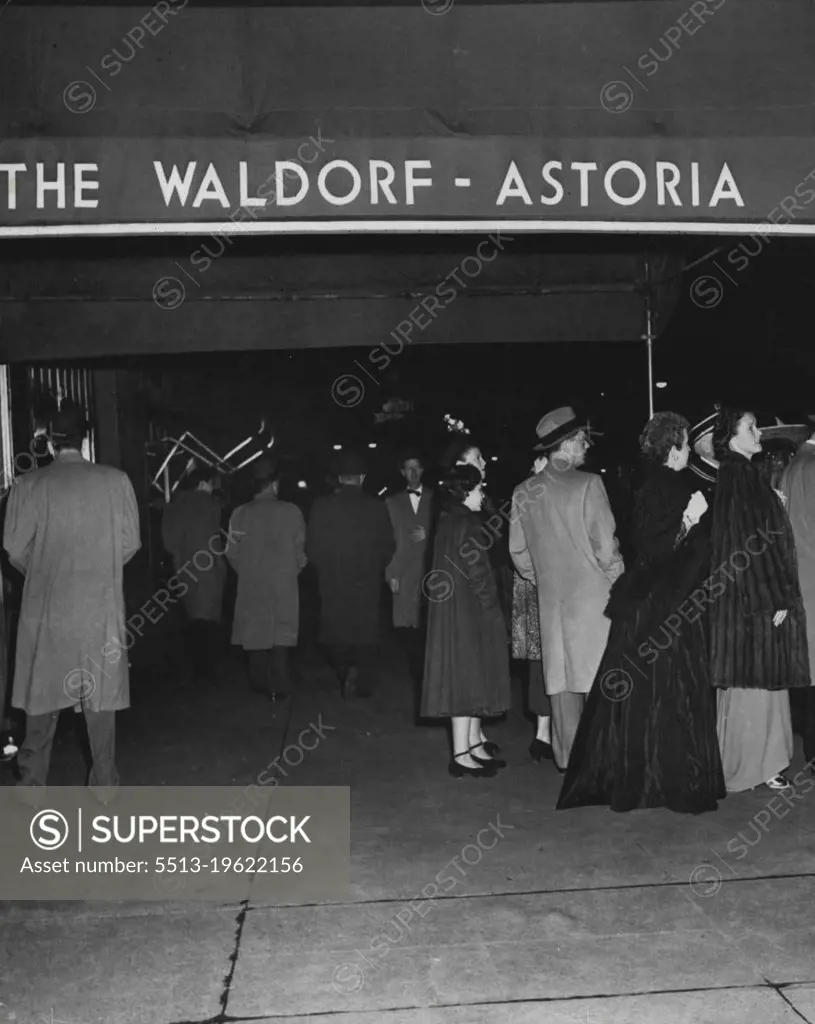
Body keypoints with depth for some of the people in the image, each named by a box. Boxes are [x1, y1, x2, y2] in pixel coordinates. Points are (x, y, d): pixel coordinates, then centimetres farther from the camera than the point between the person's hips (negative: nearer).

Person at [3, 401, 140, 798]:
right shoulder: (116, 480, -7)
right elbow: (130, 542, -2)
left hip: (46, 605, 0)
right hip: (101, 605, 0)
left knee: (43, 690, 14)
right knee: (100, 692, 11)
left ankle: (32, 781, 24)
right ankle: (103, 781, 19)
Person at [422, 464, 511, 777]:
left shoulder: (447, 522, 10)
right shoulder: (467, 524, -17)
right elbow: (478, 573, -18)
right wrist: (490, 603, -6)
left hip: (453, 609, 9)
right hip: (468, 611, -9)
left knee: (470, 677, 15)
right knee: (468, 676, -3)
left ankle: (474, 746, 24)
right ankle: (462, 755, 3)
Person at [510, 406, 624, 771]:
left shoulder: (524, 493, 3)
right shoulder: (588, 484, -12)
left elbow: (518, 551, 8)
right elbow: (606, 546, -13)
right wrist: (617, 578, 3)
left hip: (551, 598, 5)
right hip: (592, 594, -5)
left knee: (561, 677, 11)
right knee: (598, 676, 3)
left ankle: (567, 755, 19)